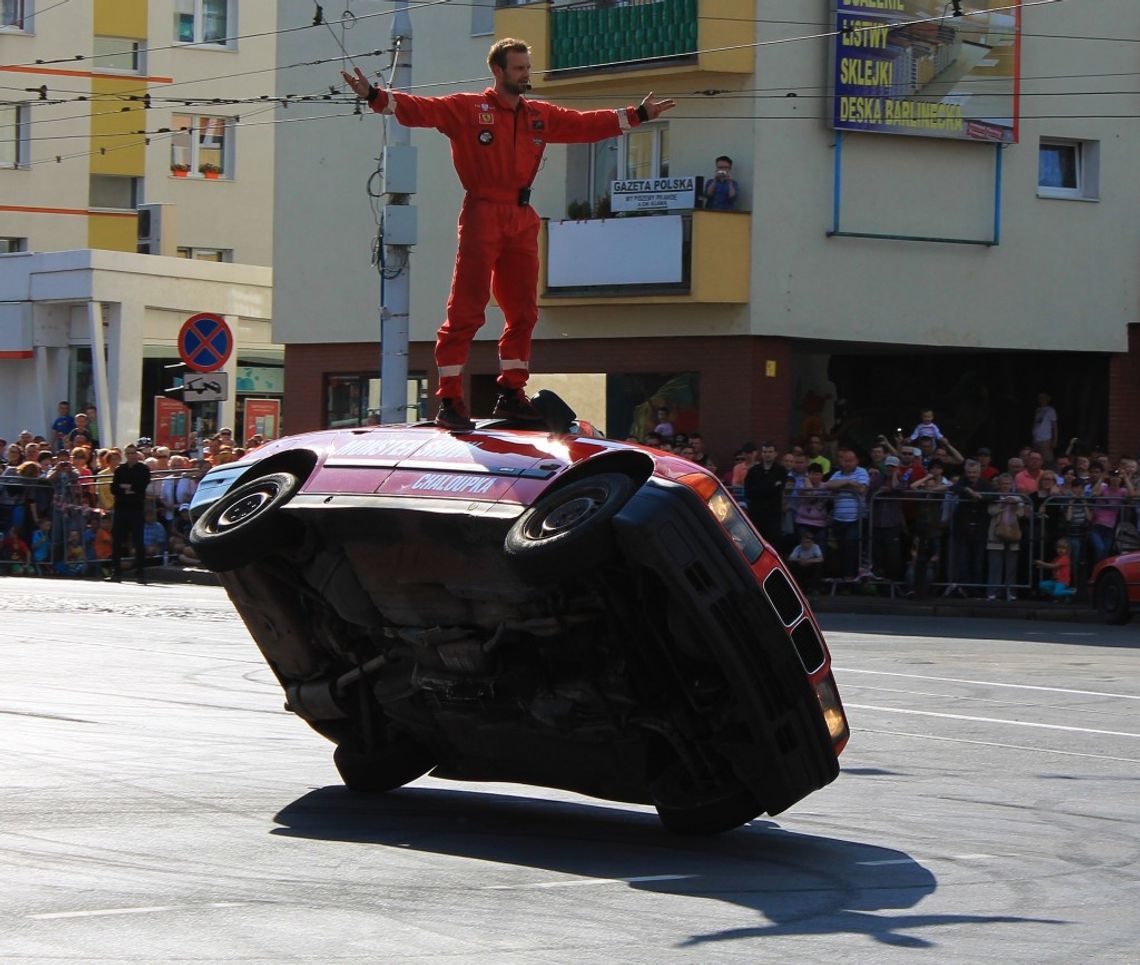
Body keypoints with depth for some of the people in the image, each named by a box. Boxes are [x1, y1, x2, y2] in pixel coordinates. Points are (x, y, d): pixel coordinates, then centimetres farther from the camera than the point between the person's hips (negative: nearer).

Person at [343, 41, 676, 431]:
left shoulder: (541, 116, 17)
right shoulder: (467, 109, 0)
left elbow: (584, 124, 25)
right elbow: (420, 110, -10)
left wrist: (637, 115, 28)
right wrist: (375, 96, -24)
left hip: (522, 221, 6)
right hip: (483, 216, -6)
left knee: (523, 311, 9)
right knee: (466, 310, -9)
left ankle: (511, 395, 18)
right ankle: (449, 400, -10)